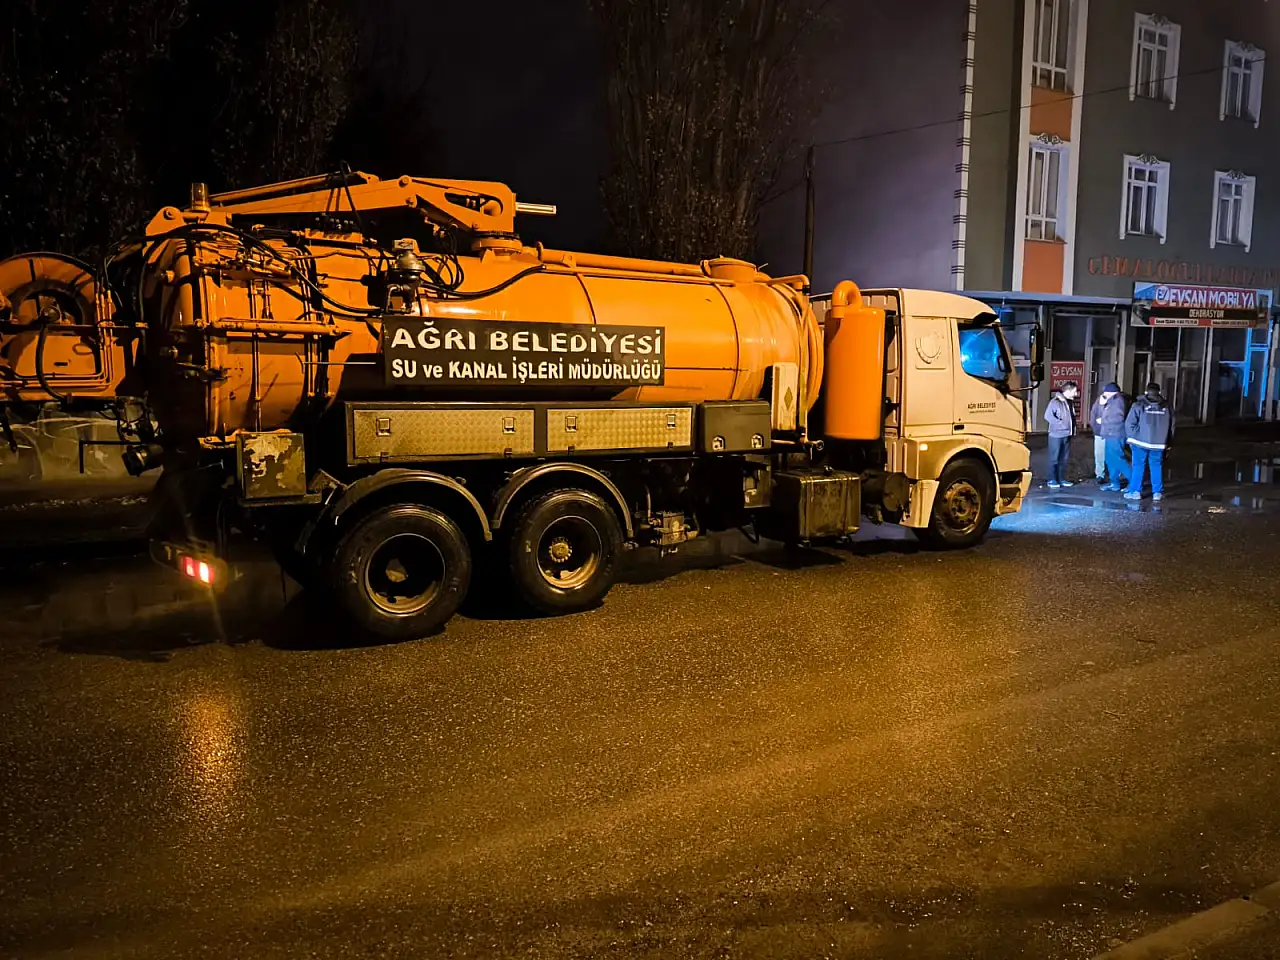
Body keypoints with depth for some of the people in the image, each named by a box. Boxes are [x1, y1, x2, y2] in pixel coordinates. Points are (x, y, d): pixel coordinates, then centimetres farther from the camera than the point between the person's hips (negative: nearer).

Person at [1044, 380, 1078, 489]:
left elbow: (1072, 416, 20)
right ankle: (1052, 480, 6)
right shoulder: (1055, 401, -14)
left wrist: (1073, 428, 7)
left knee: (1064, 458, 12)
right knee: (1054, 458, -1)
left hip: (1067, 435, 8)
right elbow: (1048, 416, -20)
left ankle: (1061, 479, 20)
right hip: (1056, 435, -8)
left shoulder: (1069, 402, 11)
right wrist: (1061, 424, -19)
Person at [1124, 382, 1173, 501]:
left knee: (1138, 466, 4)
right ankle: (1157, 492, 11)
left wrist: (1132, 438, 4)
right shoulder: (1166, 407, 6)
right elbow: (1171, 427, 11)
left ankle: (1135, 491, 4)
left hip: (1140, 442, -3)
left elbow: (1129, 423, -9)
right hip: (1159, 443, 3)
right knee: (1157, 467, 10)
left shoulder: (1139, 405, -5)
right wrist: (1167, 442, 19)